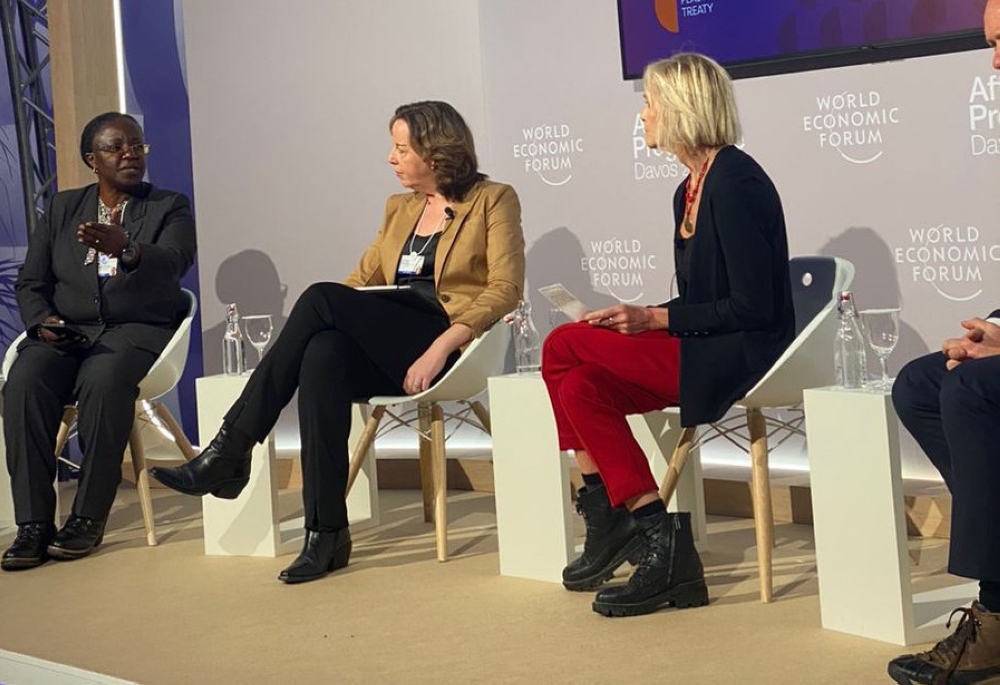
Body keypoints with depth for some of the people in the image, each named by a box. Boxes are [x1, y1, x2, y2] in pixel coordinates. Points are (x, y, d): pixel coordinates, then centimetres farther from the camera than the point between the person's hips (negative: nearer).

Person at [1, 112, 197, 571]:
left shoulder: (170, 208, 9)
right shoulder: (63, 207, 18)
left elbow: (171, 264, -14)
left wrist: (125, 249, -36)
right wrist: (43, 321, -9)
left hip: (138, 328, -3)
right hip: (65, 331, 3)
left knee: (103, 381, -37)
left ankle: (88, 519, -27)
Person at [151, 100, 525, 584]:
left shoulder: (493, 201, 5)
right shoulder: (400, 209, 24)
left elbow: (505, 290, -7)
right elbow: (363, 280, 21)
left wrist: (441, 345, -20)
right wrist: (299, 328, 2)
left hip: (448, 343, -5)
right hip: (386, 352, 6)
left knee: (322, 300, -26)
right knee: (322, 355, -31)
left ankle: (231, 450, -23)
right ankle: (326, 534, -31)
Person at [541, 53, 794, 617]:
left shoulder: (735, 181, -13)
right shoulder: (690, 190, 15)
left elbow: (753, 308, -18)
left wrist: (655, 318, -15)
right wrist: (635, 321, 1)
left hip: (745, 354, -9)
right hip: (703, 355, 9)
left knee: (564, 347, -16)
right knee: (581, 384, -10)